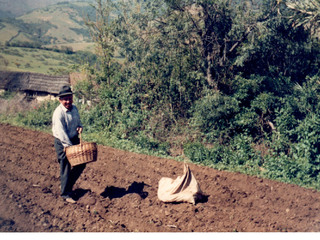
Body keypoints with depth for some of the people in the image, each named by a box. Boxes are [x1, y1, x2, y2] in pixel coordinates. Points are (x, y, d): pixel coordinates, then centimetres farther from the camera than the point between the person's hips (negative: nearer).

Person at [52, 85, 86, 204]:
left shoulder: (74, 108, 4)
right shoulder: (58, 113, -20)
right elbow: (61, 131, -24)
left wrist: (79, 127, -2)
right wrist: (68, 146, -26)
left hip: (74, 139, 8)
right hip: (62, 142, -7)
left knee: (81, 164, 12)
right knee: (66, 168, -2)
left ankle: (68, 184, 31)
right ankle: (66, 194, 10)